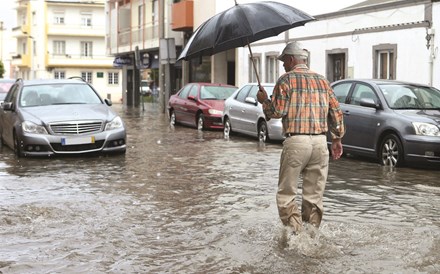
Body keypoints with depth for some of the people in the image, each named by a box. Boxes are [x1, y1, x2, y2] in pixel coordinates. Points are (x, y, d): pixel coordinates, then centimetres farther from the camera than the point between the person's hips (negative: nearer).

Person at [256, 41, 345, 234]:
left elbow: (277, 111, -8)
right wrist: (337, 139, 21)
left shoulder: (286, 79, -1)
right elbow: (336, 111, 14)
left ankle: (296, 234, -9)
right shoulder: (322, 80, 16)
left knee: (286, 193, 1)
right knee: (314, 195, 11)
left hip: (296, 141, -5)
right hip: (320, 141, 5)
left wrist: (264, 101, 12)